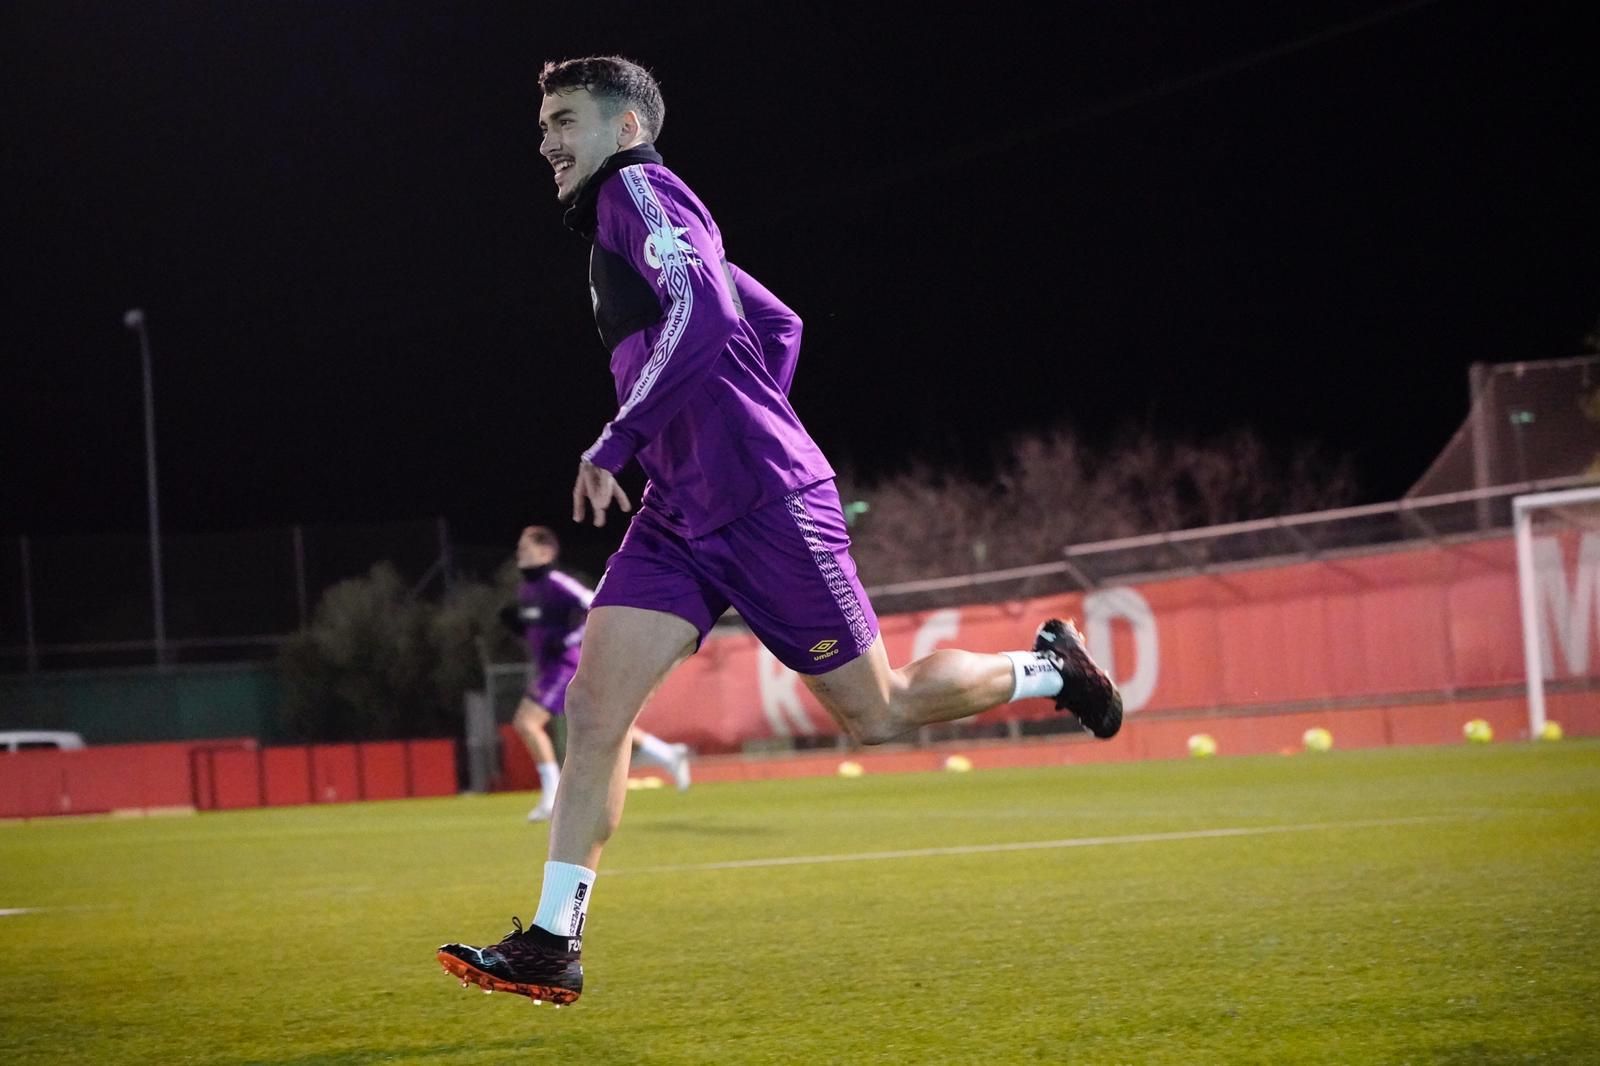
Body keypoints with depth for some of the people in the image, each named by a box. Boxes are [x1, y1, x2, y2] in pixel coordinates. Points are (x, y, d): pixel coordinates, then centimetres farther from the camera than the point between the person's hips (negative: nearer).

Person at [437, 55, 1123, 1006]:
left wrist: (616, 443, -25)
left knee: (876, 714, 1)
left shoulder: (639, 189, -8)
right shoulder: (626, 220, 20)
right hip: (679, 517, 9)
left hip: (765, 507, -9)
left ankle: (1047, 668, 24)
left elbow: (705, 314, -25)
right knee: (594, 707, -5)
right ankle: (554, 944, -8)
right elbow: (778, 325, 27)